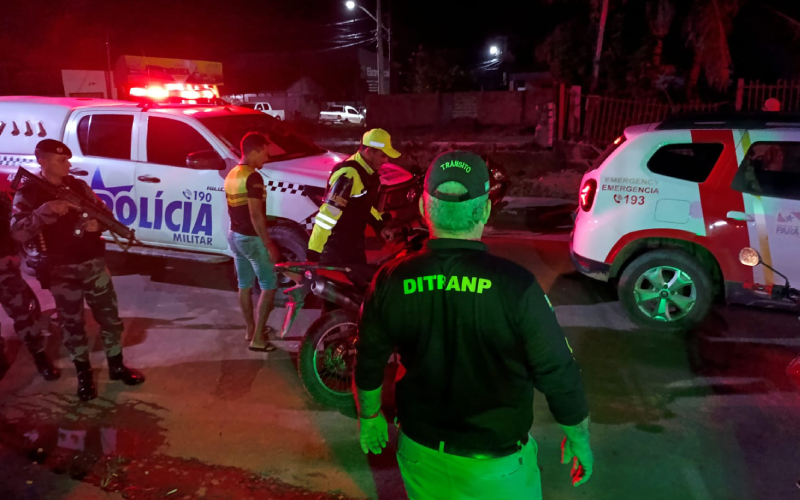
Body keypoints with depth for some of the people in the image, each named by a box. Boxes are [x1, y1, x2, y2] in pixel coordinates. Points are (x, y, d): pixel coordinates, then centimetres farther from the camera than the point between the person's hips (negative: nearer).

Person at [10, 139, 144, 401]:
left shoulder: (78, 185, 5)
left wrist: (98, 223, -13)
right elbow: (17, 233, -18)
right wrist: (46, 210, -31)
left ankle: (116, 366, 26)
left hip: (94, 264, 3)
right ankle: (84, 375, 26)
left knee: (110, 318, 9)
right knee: (73, 324, 9)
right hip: (61, 272, -3)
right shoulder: (28, 193, -6)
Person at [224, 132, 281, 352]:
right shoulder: (253, 177, -20)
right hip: (251, 238, -9)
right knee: (269, 284, 1)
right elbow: (256, 215, -24)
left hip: (234, 235, 9)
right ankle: (258, 338, 2)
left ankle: (251, 329, 29)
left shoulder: (231, 175, 9)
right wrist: (269, 245, -19)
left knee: (244, 284, 17)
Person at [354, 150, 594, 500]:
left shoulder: (391, 282, -15)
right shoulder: (515, 285, -24)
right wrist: (579, 441, 2)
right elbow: (557, 374, -15)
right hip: (495, 463, -2)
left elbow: (369, 362, -2)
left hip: (420, 452, 3)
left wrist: (370, 417, 16)